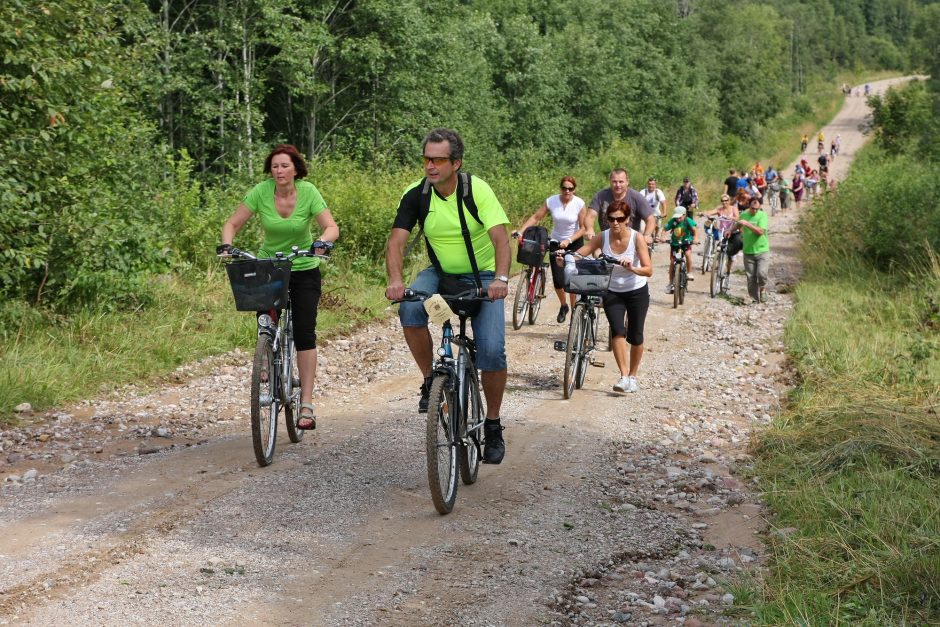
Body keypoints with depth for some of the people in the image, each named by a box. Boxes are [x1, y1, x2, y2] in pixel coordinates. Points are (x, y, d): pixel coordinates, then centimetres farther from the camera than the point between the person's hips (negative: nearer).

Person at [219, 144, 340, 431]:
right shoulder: (261, 192, -11)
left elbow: (331, 227, -16)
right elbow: (232, 224, -8)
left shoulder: (308, 192, -13)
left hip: (304, 270, -1)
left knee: (304, 333, -10)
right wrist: (226, 245, -27)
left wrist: (322, 242, -38)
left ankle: (306, 405, -8)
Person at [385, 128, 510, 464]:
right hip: (441, 273, 2)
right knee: (409, 308, -30)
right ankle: (430, 381, -8)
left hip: (482, 276, -2)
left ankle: (493, 426, 4)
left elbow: (500, 237, -28)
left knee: (492, 350, -17)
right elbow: (396, 241, -19)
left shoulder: (477, 190, -20)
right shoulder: (415, 194, -13)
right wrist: (395, 280, -39)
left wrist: (501, 279, -46)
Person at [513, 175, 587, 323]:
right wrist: (520, 231, -18)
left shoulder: (579, 204, -14)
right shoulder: (551, 201, -9)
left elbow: (583, 228, -11)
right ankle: (563, 306, 22)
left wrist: (568, 241, -24)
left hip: (575, 243, -2)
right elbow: (535, 218, -7)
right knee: (558, 280, -6)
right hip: (556, 242, 2)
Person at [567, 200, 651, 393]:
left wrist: (632, 268, -44)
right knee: (617, 330, -20)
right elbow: (578, 254, -15)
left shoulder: (637, 238, -19)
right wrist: (566, 258, -37)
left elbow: (648, 270, -25)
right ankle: (623, 376, -19)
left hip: (637, 292, -1)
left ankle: (632, 376, 26)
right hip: (612, 292, 1)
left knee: (635, 337, 4)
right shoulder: (602, 237, -13)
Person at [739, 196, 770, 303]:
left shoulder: (762, 215, -8)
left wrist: (747, 224, -25)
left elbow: (760, 231, -21)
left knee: (762, 273, -17)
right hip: (748, 251, 3)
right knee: (751, 277, 3)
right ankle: (754, 298, 14)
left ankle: (763, 288, 12)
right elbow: (738, 224, 28)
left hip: (762, 250, -3)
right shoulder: (743, 215, 4)